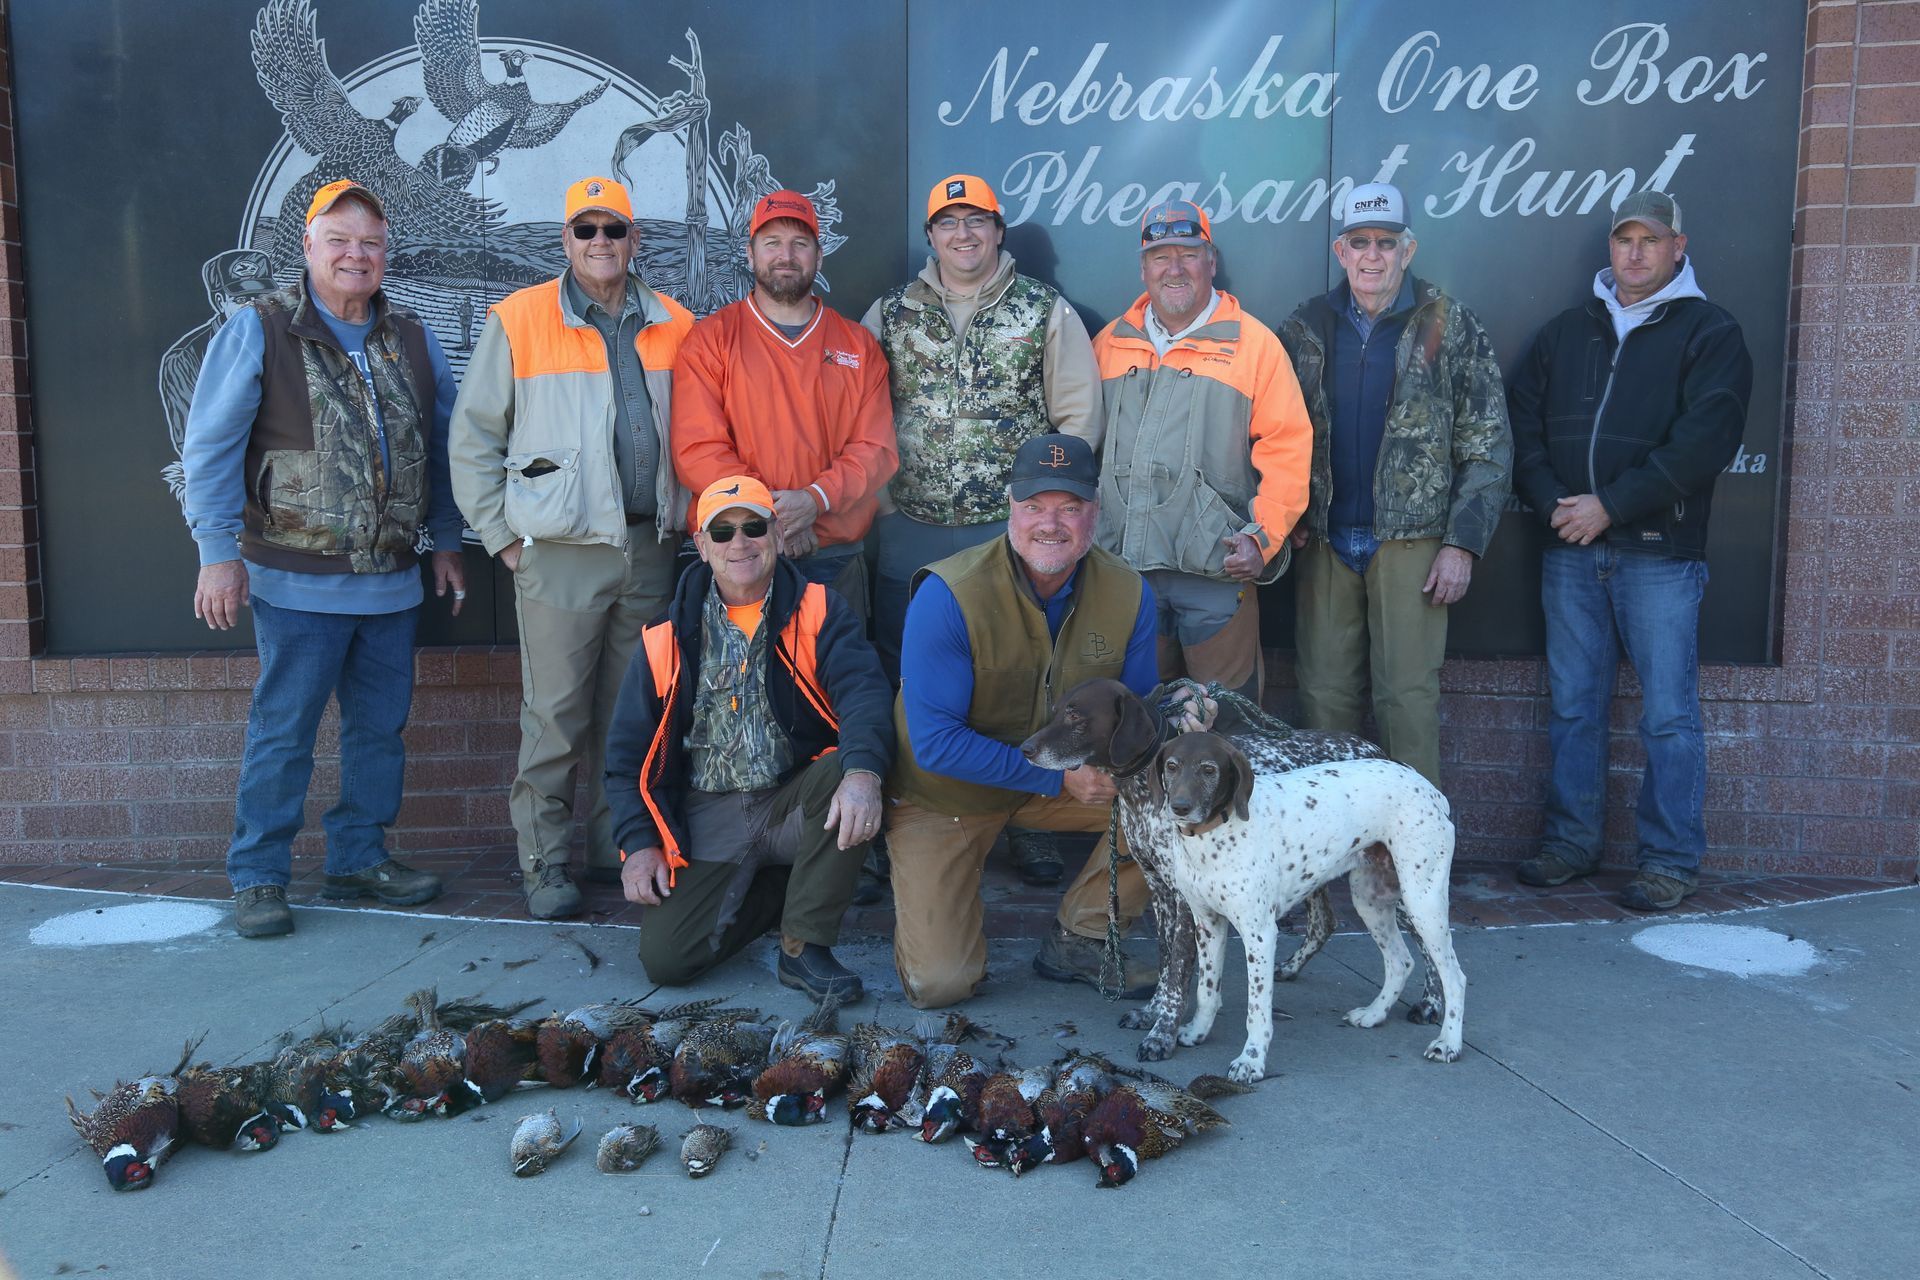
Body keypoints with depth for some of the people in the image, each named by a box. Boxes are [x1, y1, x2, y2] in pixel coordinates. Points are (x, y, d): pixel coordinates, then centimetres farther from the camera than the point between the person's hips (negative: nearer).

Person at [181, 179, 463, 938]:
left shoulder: (412, 340, 9)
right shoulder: (258, 331, -4)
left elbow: (443, 447, 16)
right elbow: (210, 449, -5)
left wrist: (447, 541, 13)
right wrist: (219, 554, -9)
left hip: (392, 582, 5)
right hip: (297, 582, -4)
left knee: (380, 728, 11)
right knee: (283, 733, 1)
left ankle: (359, 857, 25)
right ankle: (258, 877, 14)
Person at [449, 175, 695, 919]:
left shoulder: (673, 327, 10)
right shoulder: (519, 321, 0)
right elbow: (474, 437, 2)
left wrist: (684, 522, 9)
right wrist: (501, 536, -2)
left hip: (651, 550, 4)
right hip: (560, 551, -3)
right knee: (555, 715, -2)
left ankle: (622, 847, 24)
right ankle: (546, 862, 10)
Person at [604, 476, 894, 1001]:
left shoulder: (819, 612, -1)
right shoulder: (668, 640, 6)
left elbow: (863, 693, -18)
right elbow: (629, 751, 10)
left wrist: (862, 771, -39)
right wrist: (639, 844, -3)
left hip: (795, 801, -1)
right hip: (708, 821, 2)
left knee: (845, 772, -34)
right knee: (665, 957, -15)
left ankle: (805, 946, -15)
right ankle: (771, 891, 17)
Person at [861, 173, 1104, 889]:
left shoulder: (1047, 312, 4)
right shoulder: (890, 314, 10)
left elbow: (1078, 415, 2)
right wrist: (882, 494, 0)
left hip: (1014, 533, -2)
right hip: (910, 535, 2)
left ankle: (1028, 821, 16)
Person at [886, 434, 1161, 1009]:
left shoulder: (1128, 594, -14)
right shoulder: (949, 596, -27)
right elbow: (936, 742, -26)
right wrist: (1057, 777, -27)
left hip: (1073, 776, 4)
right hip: (946, 792, -4)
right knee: (939, 985, -10)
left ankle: (1079, 940, 1)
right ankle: (921, 893, 25)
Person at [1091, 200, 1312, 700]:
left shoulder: (1254, 343, 1)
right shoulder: (1109, 343, 12)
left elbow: (1287, 448, -4)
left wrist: (1263, 537, -12)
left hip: (1218, 568, -3)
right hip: (1122, 566, 4)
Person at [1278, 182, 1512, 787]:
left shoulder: (1449, 327, 1)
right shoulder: (1306, 327, 9)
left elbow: (1488, 446, 0)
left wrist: (1462, 542, -7)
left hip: (1410, 539, -2)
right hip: (1323, 541, 3)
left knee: (1408, 696, -4)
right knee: (1324, 694, 6)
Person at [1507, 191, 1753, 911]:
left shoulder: (1709, 333, 2)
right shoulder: (1566, 331, 16)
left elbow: (1704, 439, -10)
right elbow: (1522, 422, 9)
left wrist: (1610, 505, -15)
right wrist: (1552, 502, -7)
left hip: (1659, 554, -4)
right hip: (1570, 551, 4)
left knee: (1668, 715, 0)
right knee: (1574, 704, 10)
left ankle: (1672, 860, 10)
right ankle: (1572, 841, 21)